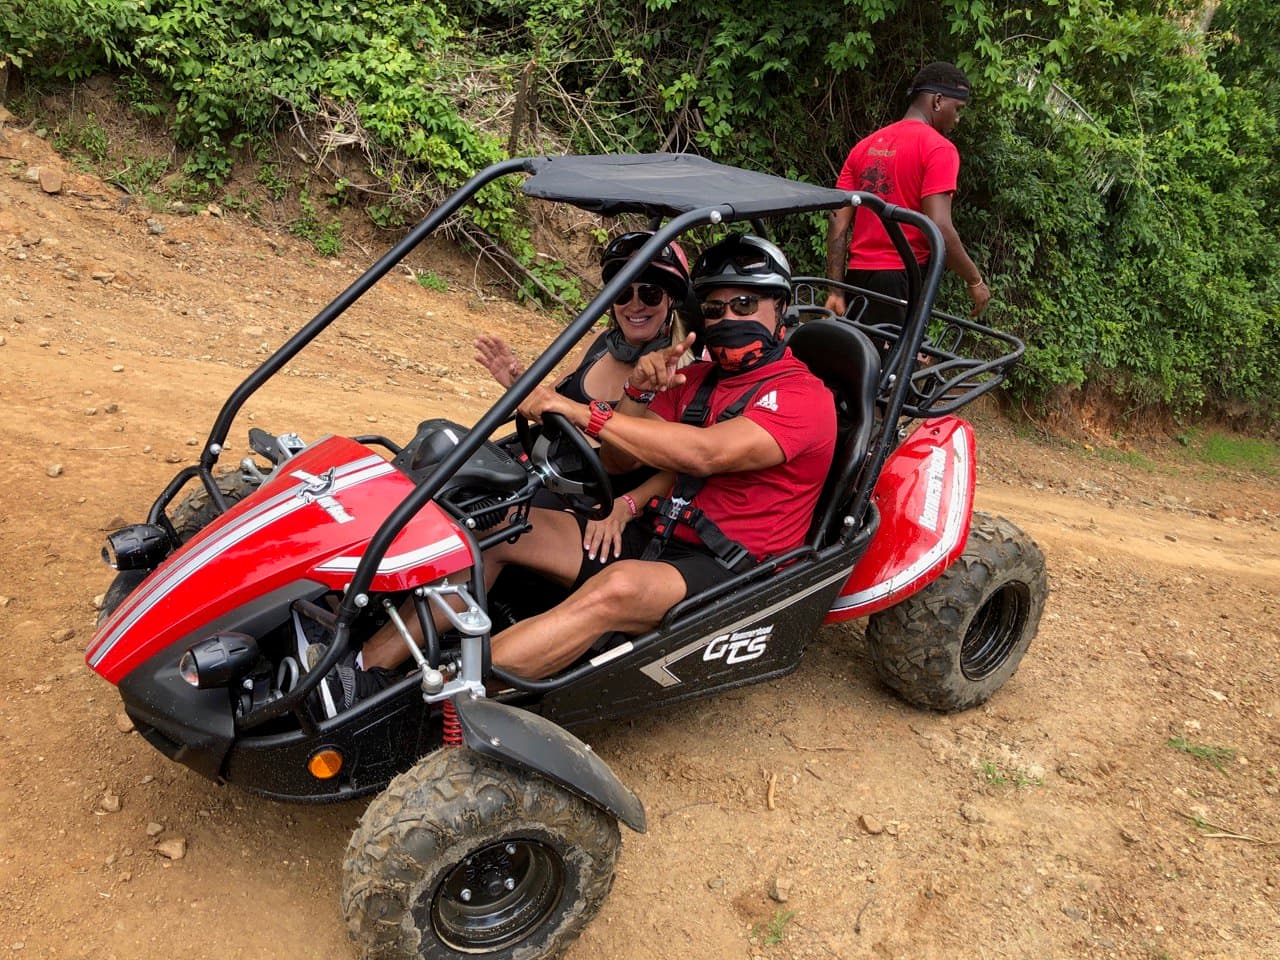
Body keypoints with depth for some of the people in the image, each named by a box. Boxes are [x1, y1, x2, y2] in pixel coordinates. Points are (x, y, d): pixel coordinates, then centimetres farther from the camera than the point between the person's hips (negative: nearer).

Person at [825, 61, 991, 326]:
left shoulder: (864, 145, 15)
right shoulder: (938, 148, -5)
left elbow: (838, 222, 7)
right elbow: (939, 229, -16)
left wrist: (836, 290, 5)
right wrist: (975, 281, -4)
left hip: (857, 275, 7)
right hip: (902, 278, -7)